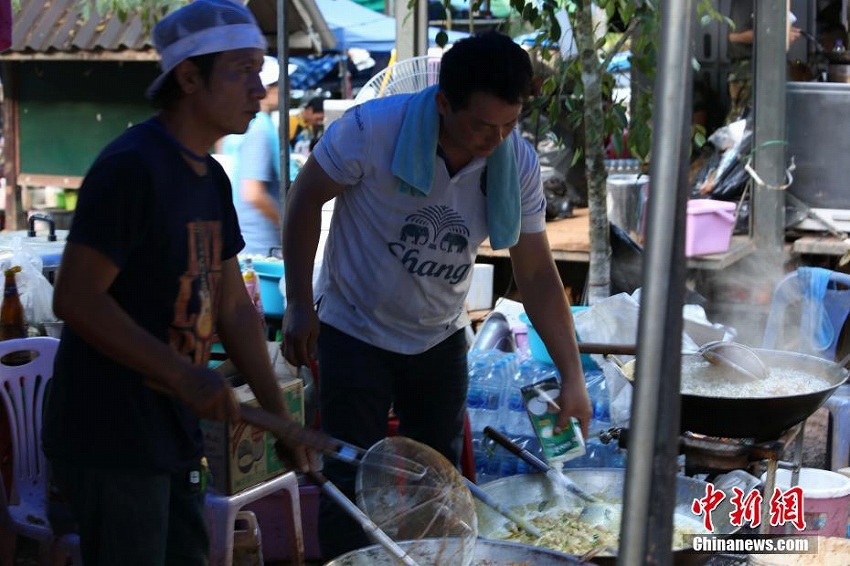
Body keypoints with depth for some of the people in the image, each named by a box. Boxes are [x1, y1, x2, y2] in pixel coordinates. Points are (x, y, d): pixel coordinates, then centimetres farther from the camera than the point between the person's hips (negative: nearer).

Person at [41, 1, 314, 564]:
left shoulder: (212, 179, 11)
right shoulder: (131, 167, -18)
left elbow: (233, 308, 13)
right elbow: (75, 299, -22)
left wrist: (281, 419, 9)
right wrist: (183, 374, -26)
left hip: (174, 435, 9)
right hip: (111, 440, -9)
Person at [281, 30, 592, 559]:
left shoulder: (519, 164, -15)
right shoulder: (372, 129, -26)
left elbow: (537, 273, -6)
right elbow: (306, 199, -10)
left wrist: (573, 377, -10)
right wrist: (300, 305, -10)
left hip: (440, 338, 4)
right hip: (356, 331, -3)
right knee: (351, 485, 0)